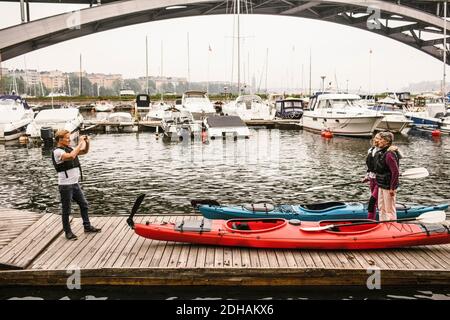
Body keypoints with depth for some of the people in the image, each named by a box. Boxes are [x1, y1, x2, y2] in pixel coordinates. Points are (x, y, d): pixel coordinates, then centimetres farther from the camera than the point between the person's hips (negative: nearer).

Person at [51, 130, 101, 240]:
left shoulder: (70, 149, 9)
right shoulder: (57, 152, -15)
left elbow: (85, 151, 17)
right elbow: (71, 156, -34)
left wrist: (87, 142, -3)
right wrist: (80, 143, -26)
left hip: (75, 183, 8)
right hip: (65, 185, -8)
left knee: (84, 205, 15)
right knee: (66, 210, 4)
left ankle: (87, 226, 27)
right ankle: (68, 232, 16)